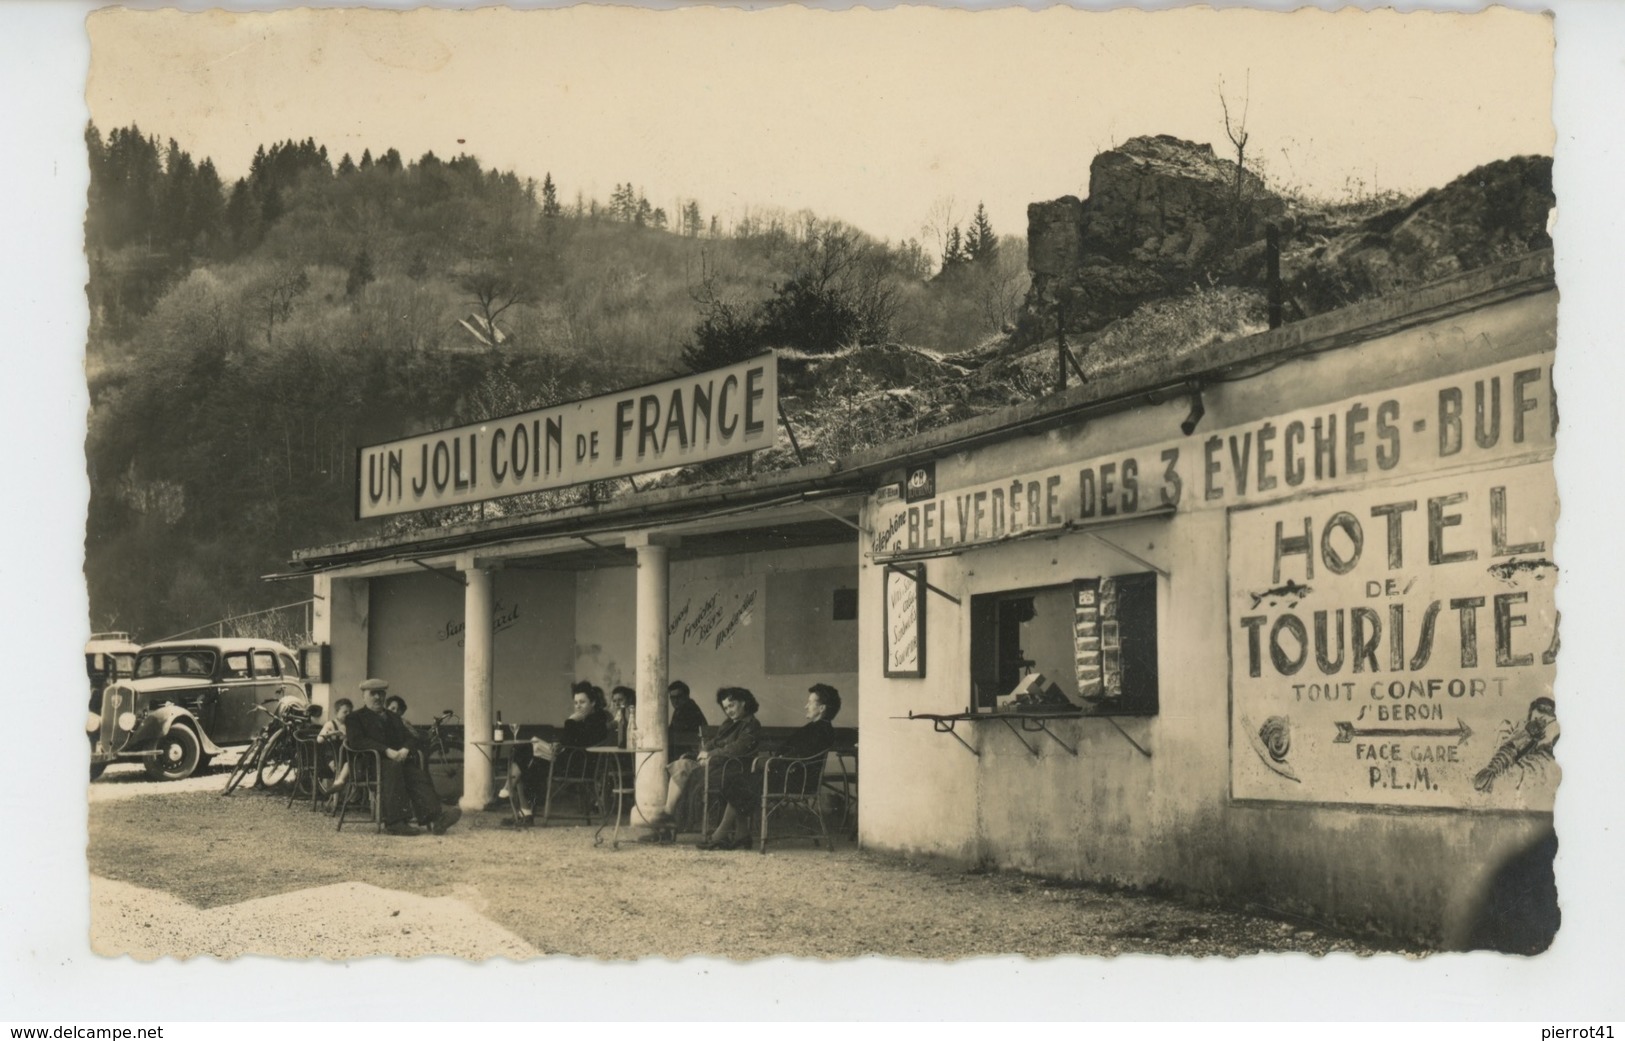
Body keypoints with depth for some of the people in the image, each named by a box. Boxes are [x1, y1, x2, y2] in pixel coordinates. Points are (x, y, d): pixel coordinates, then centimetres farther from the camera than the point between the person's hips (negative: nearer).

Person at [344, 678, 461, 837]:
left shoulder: (394, 718, 31)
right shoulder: (355, 718, 15)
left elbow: (413, 738, 19)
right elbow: (356, 740, -6)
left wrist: (405, 749, -7)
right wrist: (386, 751, -18)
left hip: (400, 758, 4)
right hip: (371, 763, -4)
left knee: (418, 775, -28)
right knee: (392, 768, -38)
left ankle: (434, 818, -51)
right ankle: (395, 821, -47)